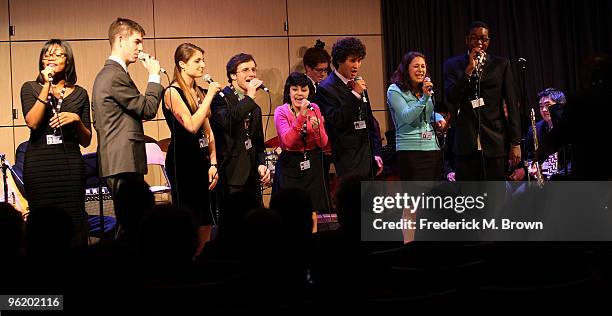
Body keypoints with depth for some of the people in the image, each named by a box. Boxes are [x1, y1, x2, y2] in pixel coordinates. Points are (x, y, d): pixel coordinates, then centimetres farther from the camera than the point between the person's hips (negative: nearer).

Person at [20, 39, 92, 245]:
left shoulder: (79, 93, 12)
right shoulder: (31, 88, 9)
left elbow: (86, 141, 12)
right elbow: (32, 122, -10)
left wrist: (76, 119, -7)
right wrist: (47, 86, -8)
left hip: (71, 164, 1)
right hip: (39, 164, -1)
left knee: (74, 223, -3)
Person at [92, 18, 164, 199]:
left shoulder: (105, 74, 21)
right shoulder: (116, 75, -13)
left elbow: (97, 123, 25)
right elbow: (148, 109, -12)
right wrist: (154, 76, -3)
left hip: (114, 162, 11)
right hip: (123, 162, -11)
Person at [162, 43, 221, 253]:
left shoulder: (199, 92, 14)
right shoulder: (172, 92, -7)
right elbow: (191, 125, -19)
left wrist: (213, 163, 7)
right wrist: (210, 96, -13)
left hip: (202, 161, 7)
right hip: (182, 162, -7)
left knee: (205, 224, 5)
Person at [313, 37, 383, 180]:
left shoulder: (358, 84, 16)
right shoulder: (327, 88, -8)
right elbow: (334, 122, -18)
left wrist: (376, 152, 16)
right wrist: (355, 94, -20)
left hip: (366, 156, 7)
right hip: (346, 158, -7)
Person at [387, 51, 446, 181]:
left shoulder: (425, 89, 16)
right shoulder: (395, 91, -4)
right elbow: (407, 118, -15)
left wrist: (439, 118, 12)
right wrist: (424, 97, -22)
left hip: (433, 147, 7)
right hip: (411, 150, -7)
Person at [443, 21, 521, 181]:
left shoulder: (501, 65, 7)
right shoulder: (452, 65, 7)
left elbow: (512, 104, 4)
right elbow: (451, 98, -7)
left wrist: (516, 143, -1)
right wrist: (469, 69, -13)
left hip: (494, 142, 0)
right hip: (466, 143, 0)